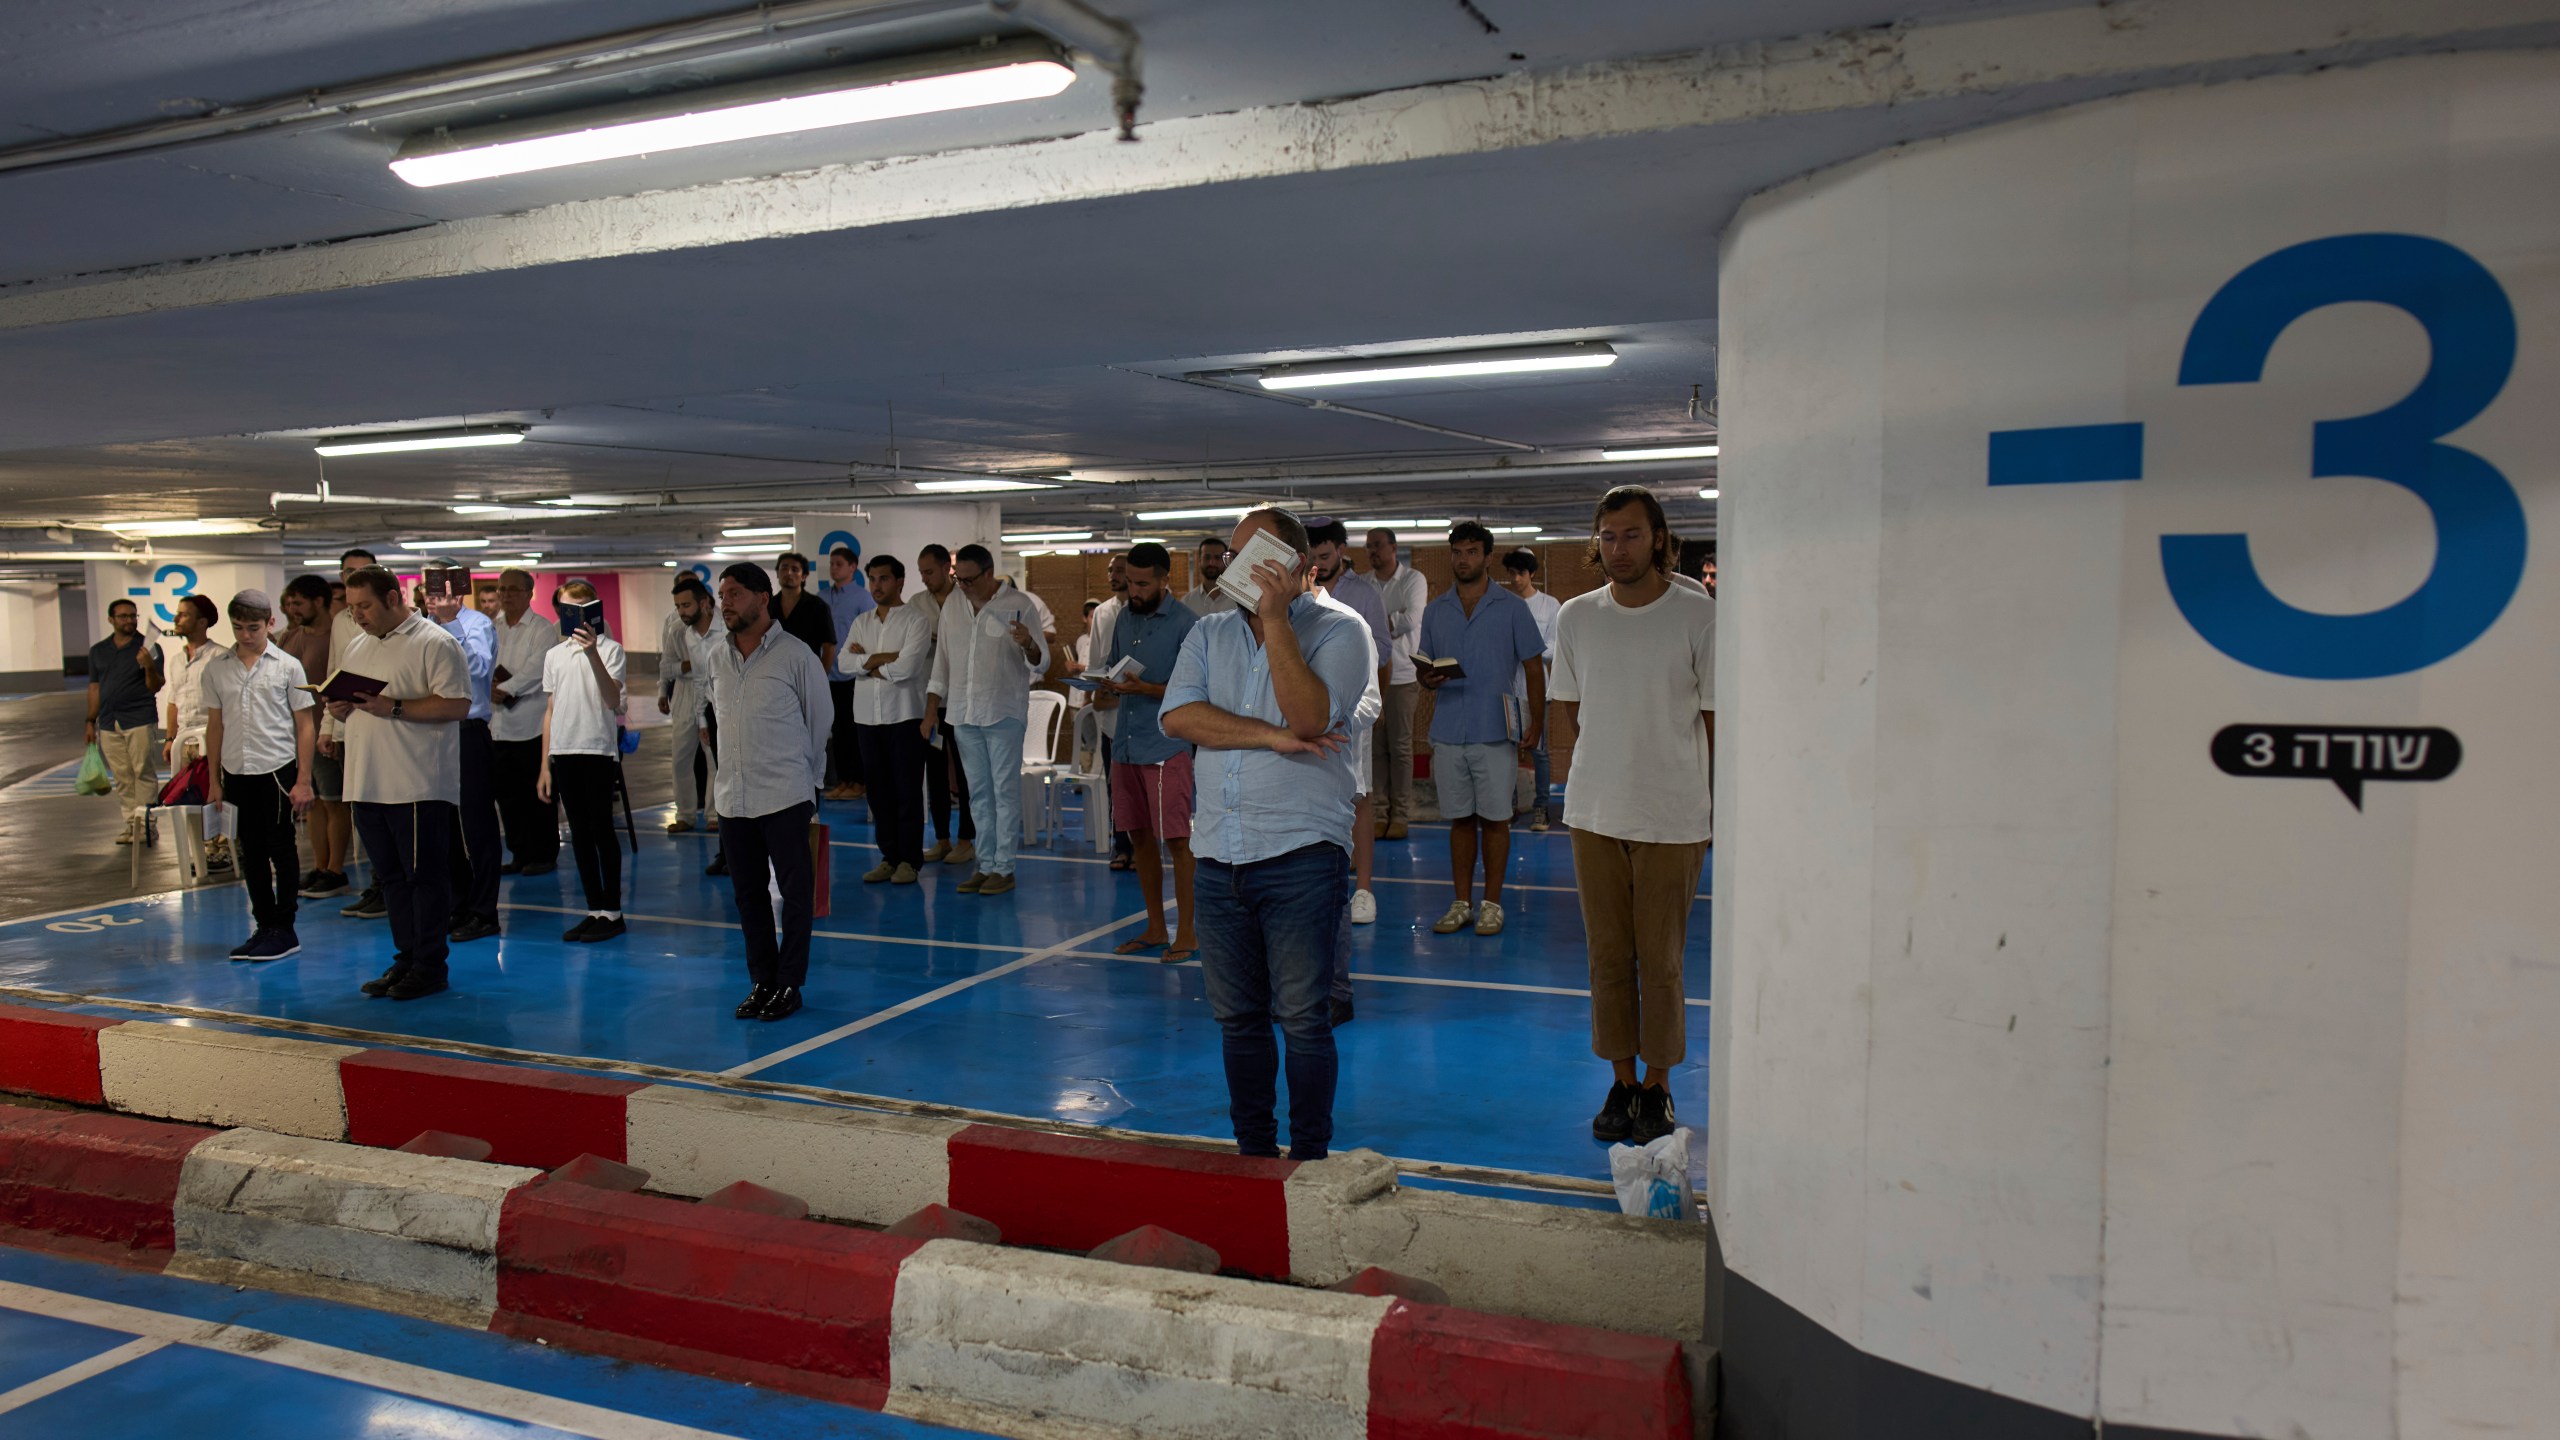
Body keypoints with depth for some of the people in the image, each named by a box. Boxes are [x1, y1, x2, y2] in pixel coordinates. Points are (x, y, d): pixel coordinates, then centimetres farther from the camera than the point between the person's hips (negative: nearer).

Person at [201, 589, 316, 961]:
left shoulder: (286, 666, -2)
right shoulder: (216, 669, 7)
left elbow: (305, 725, -1)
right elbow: (215, 725, 13)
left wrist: (303, 780, -6)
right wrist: (215, 780, 11)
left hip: (277, 769, -4)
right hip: (237, 773, 4)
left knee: (281, 850, 1)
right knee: (251, 853, 10)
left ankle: (284, 930, 9)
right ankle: (265, 927, 20)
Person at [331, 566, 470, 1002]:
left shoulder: (435, 643, -8)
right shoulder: (358, 646, 18)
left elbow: (456, 704, -16)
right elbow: (345, 700, 26)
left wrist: (394, 708, -21)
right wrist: (338, 709, 3)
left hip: (419, 786, -8)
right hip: (367, 785, 8)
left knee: (426, 875, -2)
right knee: (390, 877, 13)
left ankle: (429, 966, 5)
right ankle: (405, 960, 22)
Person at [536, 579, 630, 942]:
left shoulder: (610, 649, -4)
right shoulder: (554, 655, 13)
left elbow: (613, 701, -18)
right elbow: (550, 710, 14)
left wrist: (593, 654, -27)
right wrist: (545, 766, 11)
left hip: (599, 750, -5)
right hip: (564, 752, 5)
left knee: (601, 829, -3)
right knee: (579, 832, 8)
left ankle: (612, 911, 5)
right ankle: (594, 910, 15)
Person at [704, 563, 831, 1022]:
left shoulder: (795, 656, -8)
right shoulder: (717, 657, 7)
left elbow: (821, 720, 2)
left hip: (785, 796, -5)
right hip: (732, 796, 5)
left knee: (795, 892, 1)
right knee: (748, 894, 11)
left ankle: (789, 984, 11)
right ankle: (762, 982, 22)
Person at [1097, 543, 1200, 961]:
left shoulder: (1185, 623, -8)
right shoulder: (1124, 618, 13)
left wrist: (1143, 688, -23)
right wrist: (1108, 687, -3)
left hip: (1167, 746, -6)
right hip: (1126, 744, 7)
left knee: (1178, 840, -3)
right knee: (1139, 838, 11)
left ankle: (1187, 932, 6)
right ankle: (1155, 927, 21)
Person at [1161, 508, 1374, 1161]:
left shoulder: (1338, 629, -1)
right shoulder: (1210, 633, 13)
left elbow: (1309, 716, -19)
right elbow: (1178, 715, -5)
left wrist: (1275, 618, -18)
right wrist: (1271, 736, -14)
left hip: (1301, 854, -5)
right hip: (1218, 855, 5)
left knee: (1302, 1018, 0)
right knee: (1236, 1016, 12)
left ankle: (1308, 1158, 15)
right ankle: (1253, 1151, 27)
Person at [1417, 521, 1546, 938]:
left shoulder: (1511, 608, 1)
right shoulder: (1435, 611, 11)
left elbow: (1533, 669, 2)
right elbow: (1424, 669, 15)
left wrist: (1535, 723, -6)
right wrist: (1428, 678, -9)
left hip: (1496, 733, -3)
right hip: (1448, 733, 3)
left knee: (1494, 819, 1)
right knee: (1460, 819, 8)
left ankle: (1492, 904, 11)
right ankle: (1462, 903, 16)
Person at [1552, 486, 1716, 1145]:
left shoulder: (1699, 616, -6)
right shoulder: (1576, 617, 5)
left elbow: (1716, 720, -1)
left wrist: (1716, 810, 0)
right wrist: (1600, 777, 10)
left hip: (1673, 818, -3)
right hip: (1594, 814, 3)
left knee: (1660, 961, 4)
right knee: (1607, 956, 9)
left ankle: (1656, 1088, 19)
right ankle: (1621, 1083, 23)